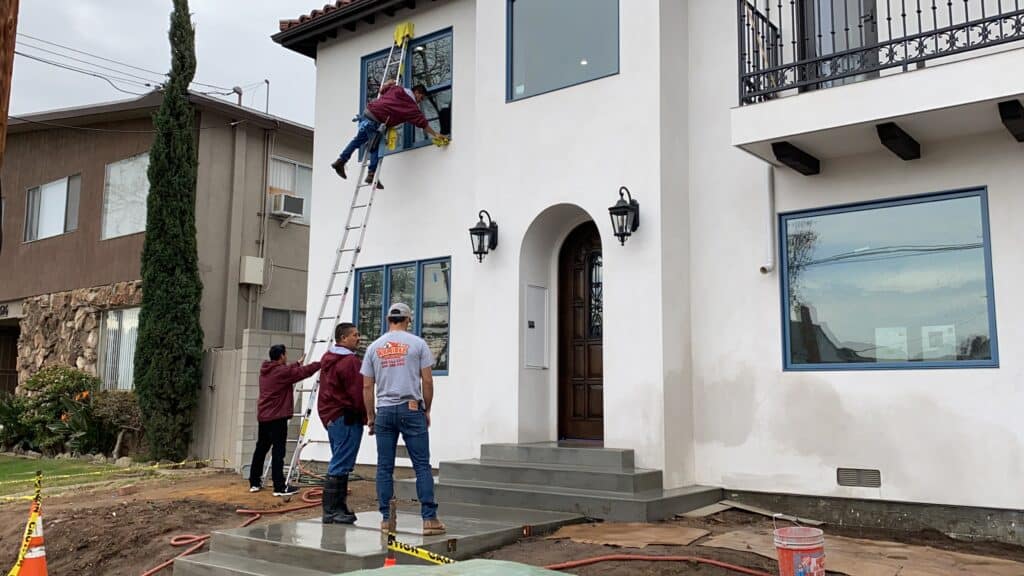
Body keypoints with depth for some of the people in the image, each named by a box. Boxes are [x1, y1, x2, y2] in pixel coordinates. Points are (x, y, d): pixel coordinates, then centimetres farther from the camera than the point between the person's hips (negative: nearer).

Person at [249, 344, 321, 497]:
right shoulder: (282, 371, -14)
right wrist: (320, 364, 5)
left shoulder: (265, 370, 11)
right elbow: (305, 371, -8)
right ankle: (279, 487, -9)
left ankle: (254, 483, 22)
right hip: (277, 417, -9)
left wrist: (298, 363, 38)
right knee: (278, 452, -8)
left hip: (263, 416, 9)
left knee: (261, 449, 15)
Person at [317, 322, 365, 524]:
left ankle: (339, 507, 20)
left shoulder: (327, 358, 17)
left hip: (329, 415, 10)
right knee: (340, 466, -7)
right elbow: (357, 393, -18)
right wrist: (366, 416, -9)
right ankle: (331, 511, -6)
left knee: (339, 464, 16)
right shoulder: (350, 361, -15)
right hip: (346, 418, -10)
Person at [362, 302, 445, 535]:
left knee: (384, 468, 8)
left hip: (384, 411, 3)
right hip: (411, 409, -3)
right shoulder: (417, 343, 0)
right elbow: (427, 381, -2)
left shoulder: (374, 347, 8)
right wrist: (427, 410, 9)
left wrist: (370, 416, 16)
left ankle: (387, 518, 9)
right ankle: (429, 518, -5)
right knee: (422, 465, -1)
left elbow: (367, 386, 8)